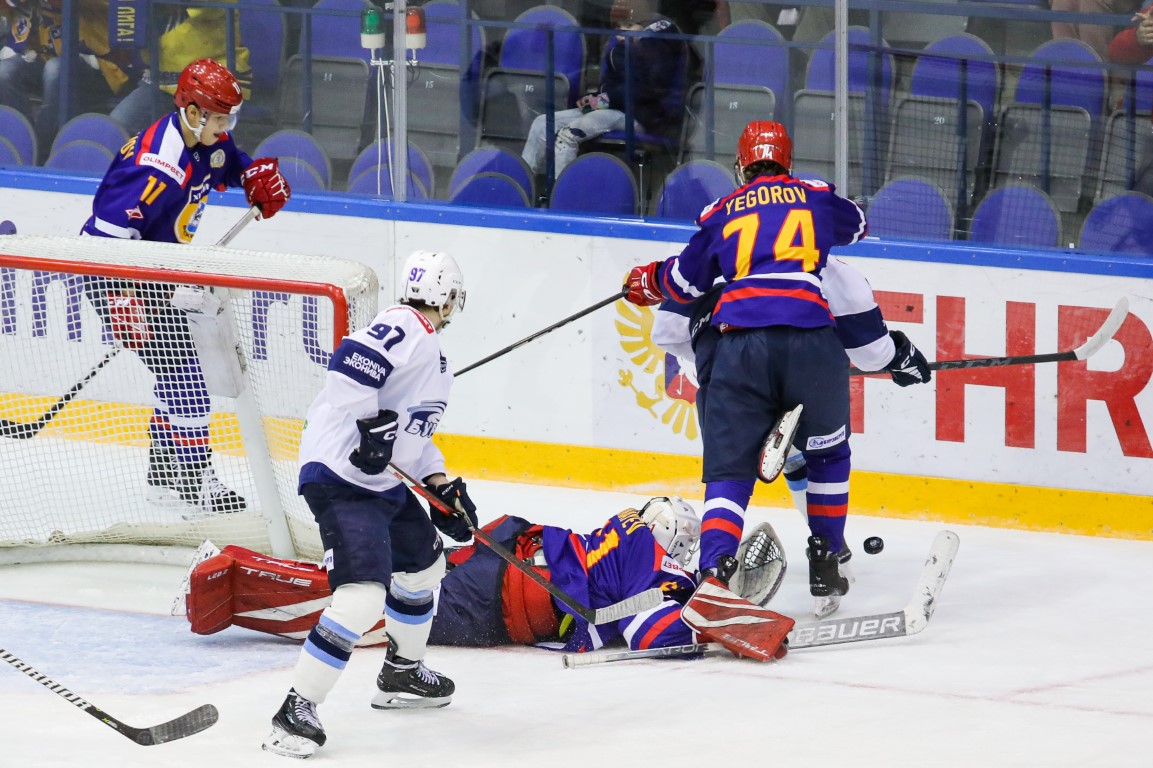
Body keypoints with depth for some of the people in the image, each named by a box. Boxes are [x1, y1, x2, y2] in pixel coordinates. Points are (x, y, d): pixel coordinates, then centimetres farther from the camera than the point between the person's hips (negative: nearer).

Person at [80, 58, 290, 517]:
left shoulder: (207, 143, 0)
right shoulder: (158, 165, -30)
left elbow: (230, 162, 24)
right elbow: (109, 232, -33)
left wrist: (258, 175, 1)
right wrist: (122, 302, -35)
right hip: (116, 274, -10)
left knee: (185, 370, 16)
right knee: (181, 373, -14)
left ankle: (164, 474, 27)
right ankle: (198, 486, -11)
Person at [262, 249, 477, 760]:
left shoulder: (430, 353, 20)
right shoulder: (405, 330, -14)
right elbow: (351, 362, -31)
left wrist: (445, 489, 19)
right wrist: (371, 425, -30)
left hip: (381, 481, 11)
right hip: (339, 478, -11)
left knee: (423, 563, 29)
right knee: (363, 594, -22)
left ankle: (402, 674, 49)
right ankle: (295, 712, -22)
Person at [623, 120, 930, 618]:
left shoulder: (721, 214, 19)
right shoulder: (816, 198, 20)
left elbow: (683, 283, 22)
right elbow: (855, 226, 42)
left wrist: (644, 283, 45)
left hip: (741, 346, 0)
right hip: (812, 342, 0)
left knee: (728, 470, 4)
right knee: (827, 455, 24)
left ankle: (714, 570, -18)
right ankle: (824, 566, 24)